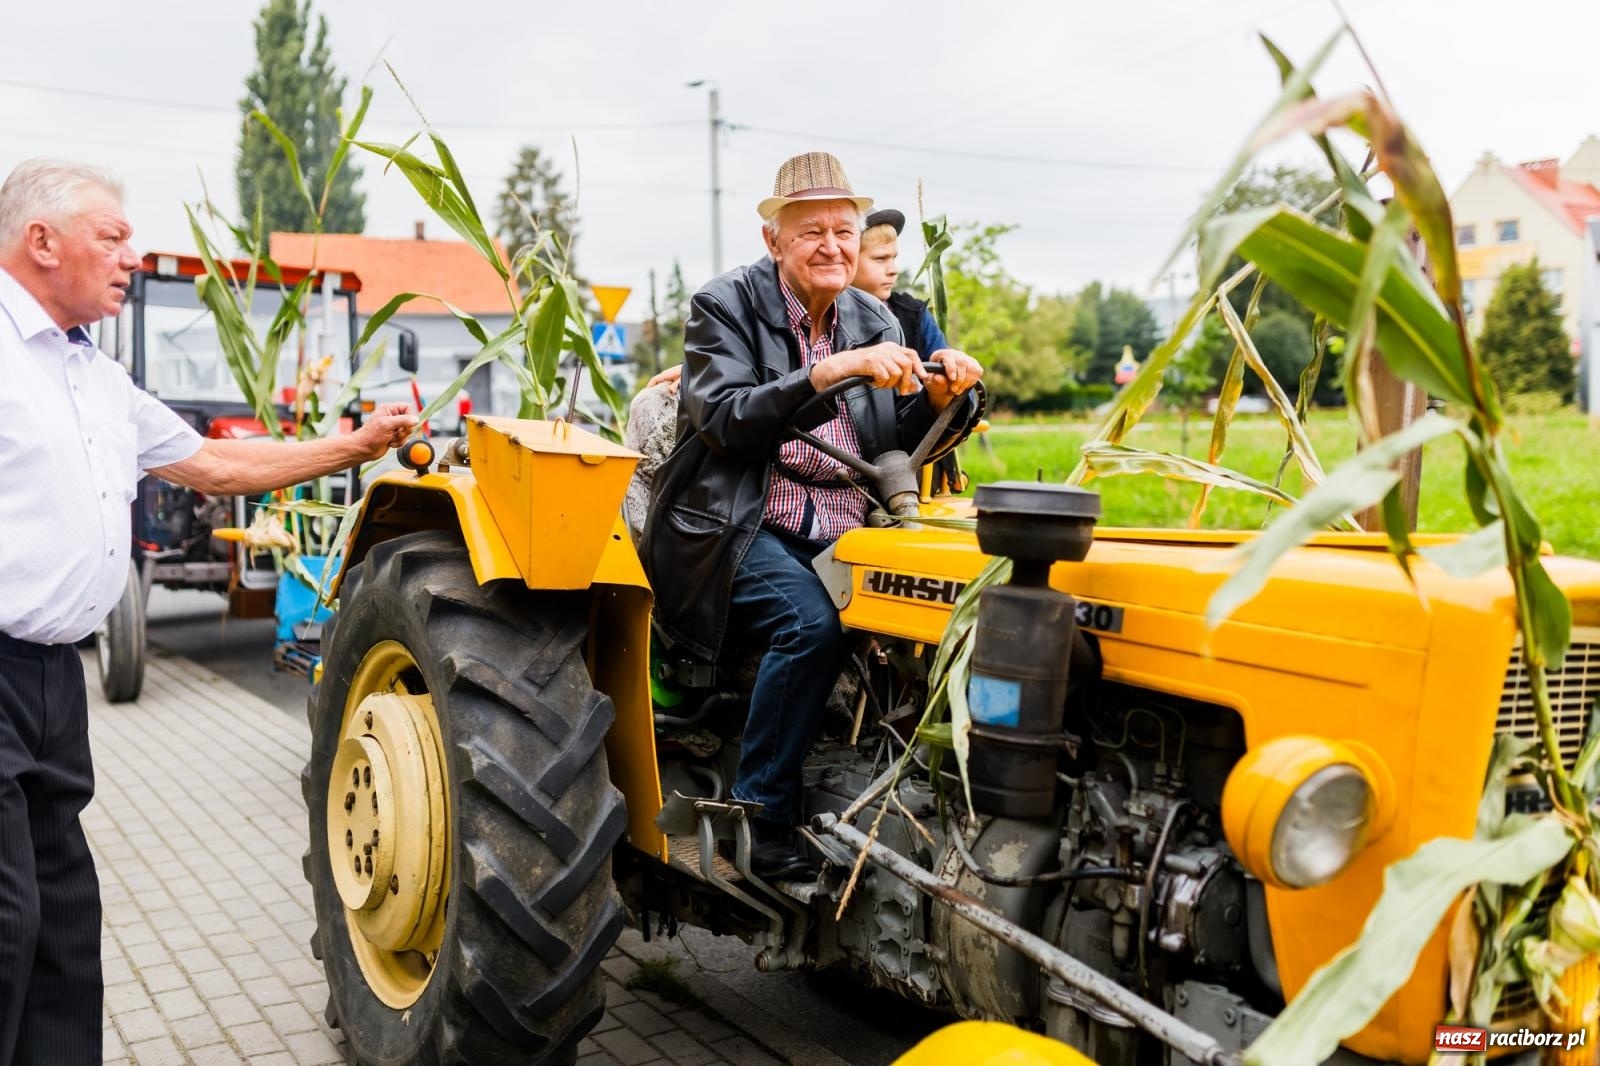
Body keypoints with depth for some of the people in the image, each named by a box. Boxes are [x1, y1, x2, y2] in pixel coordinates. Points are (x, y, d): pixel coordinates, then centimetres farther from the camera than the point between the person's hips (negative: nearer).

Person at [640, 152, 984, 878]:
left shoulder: (871, 322, 15)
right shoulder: (726, 305, 0)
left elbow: (902, 441, 13)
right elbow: (724, 419, -17)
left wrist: (939, 396, -8)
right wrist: (832, 371, -25)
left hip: (842, 537, 5)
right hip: (744, 530, -5)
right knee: (811, 622, -32)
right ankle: (757, 819, -16)